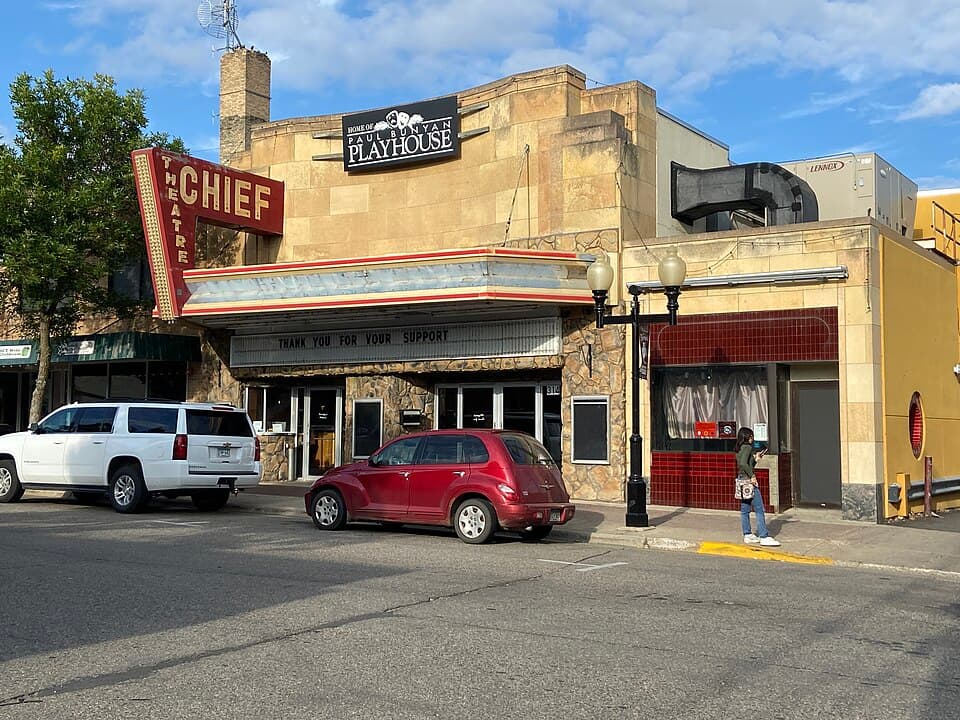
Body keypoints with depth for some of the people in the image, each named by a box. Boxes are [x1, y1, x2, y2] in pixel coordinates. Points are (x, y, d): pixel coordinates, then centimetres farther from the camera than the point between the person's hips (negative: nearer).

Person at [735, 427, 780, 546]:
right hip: (748, 481, -10)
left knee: (744, 510, 11)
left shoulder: (739, 449, 14)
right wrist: (752, 476, -21)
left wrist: (756, 459, 16)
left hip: (741, 480, 10)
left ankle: (747, 535, 16)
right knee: (759, 510, -6)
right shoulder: (747, 447, -12)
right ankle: (764, 537, -6)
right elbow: (743, 463, -26)